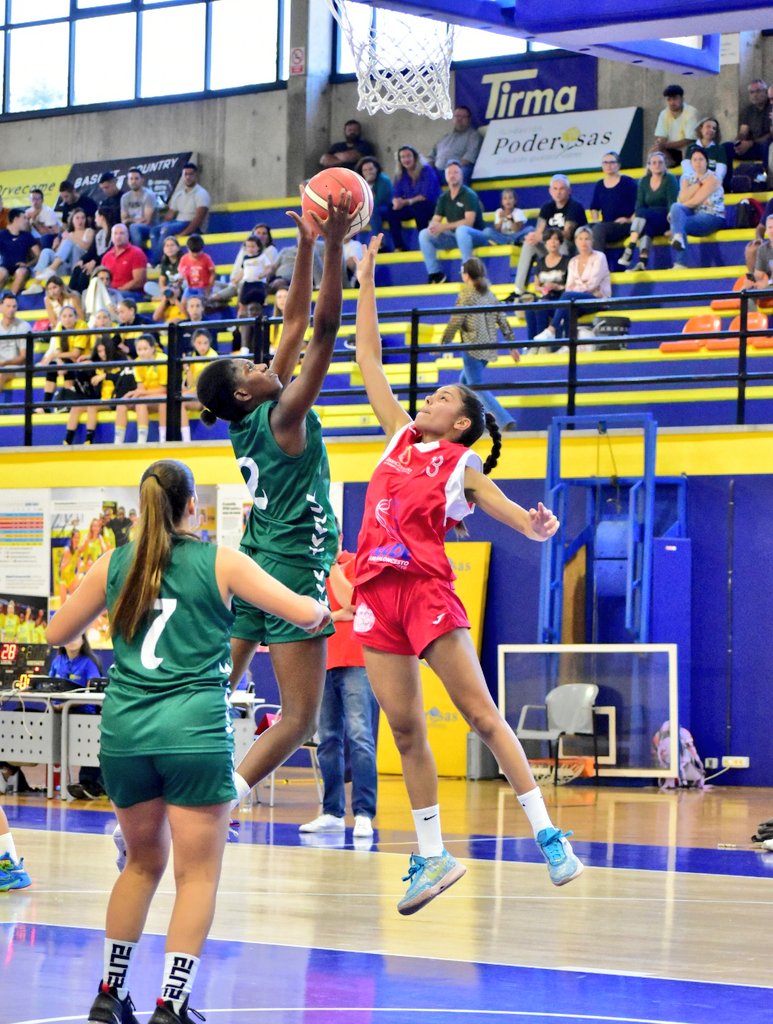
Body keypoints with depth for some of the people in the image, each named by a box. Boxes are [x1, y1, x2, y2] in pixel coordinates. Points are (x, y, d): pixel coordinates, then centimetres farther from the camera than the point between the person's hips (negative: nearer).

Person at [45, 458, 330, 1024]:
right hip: (194, 732, -4)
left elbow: (57, 634, 15)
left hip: (124, 729, 4)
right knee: (198, 874, 3)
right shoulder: (220, 561, -2)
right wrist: (320, 609, 19)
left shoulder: (114, 564, 6)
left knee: (143, 861, 21)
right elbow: (306, 612, -4)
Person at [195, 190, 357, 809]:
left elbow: (297, 326, 13)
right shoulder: (282, 416, -10)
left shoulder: (250, 420, 9)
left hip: (252, 568, 8)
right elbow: (324, 331, -16)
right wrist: (334, 245, -17)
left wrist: (307, 247, 11)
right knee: (301, 717, -6)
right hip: (292, 570, -8)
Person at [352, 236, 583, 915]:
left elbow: (498, 504, -9)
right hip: (376, 590, 5)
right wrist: (366, 283, 20)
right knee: (404, 727, 5)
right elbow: (369, 362, 21)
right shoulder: (402, 435, 17)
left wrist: (534, 525, -33)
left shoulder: (464, 463, 5)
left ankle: (548, 834, -4)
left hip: (427, 587, -5)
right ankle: (432, 857, 10)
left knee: (482, 714, -7)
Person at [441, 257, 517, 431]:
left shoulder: (466, 296, -9)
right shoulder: (490, 294, 10)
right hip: (489, 347, 8)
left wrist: (442, 345, -2)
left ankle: (505, 420, -21)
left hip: (473, 347, -8)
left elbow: (455, 322, -12)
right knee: (465, 381, 22)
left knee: (477, 387, -7)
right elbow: (503, 321, 10)